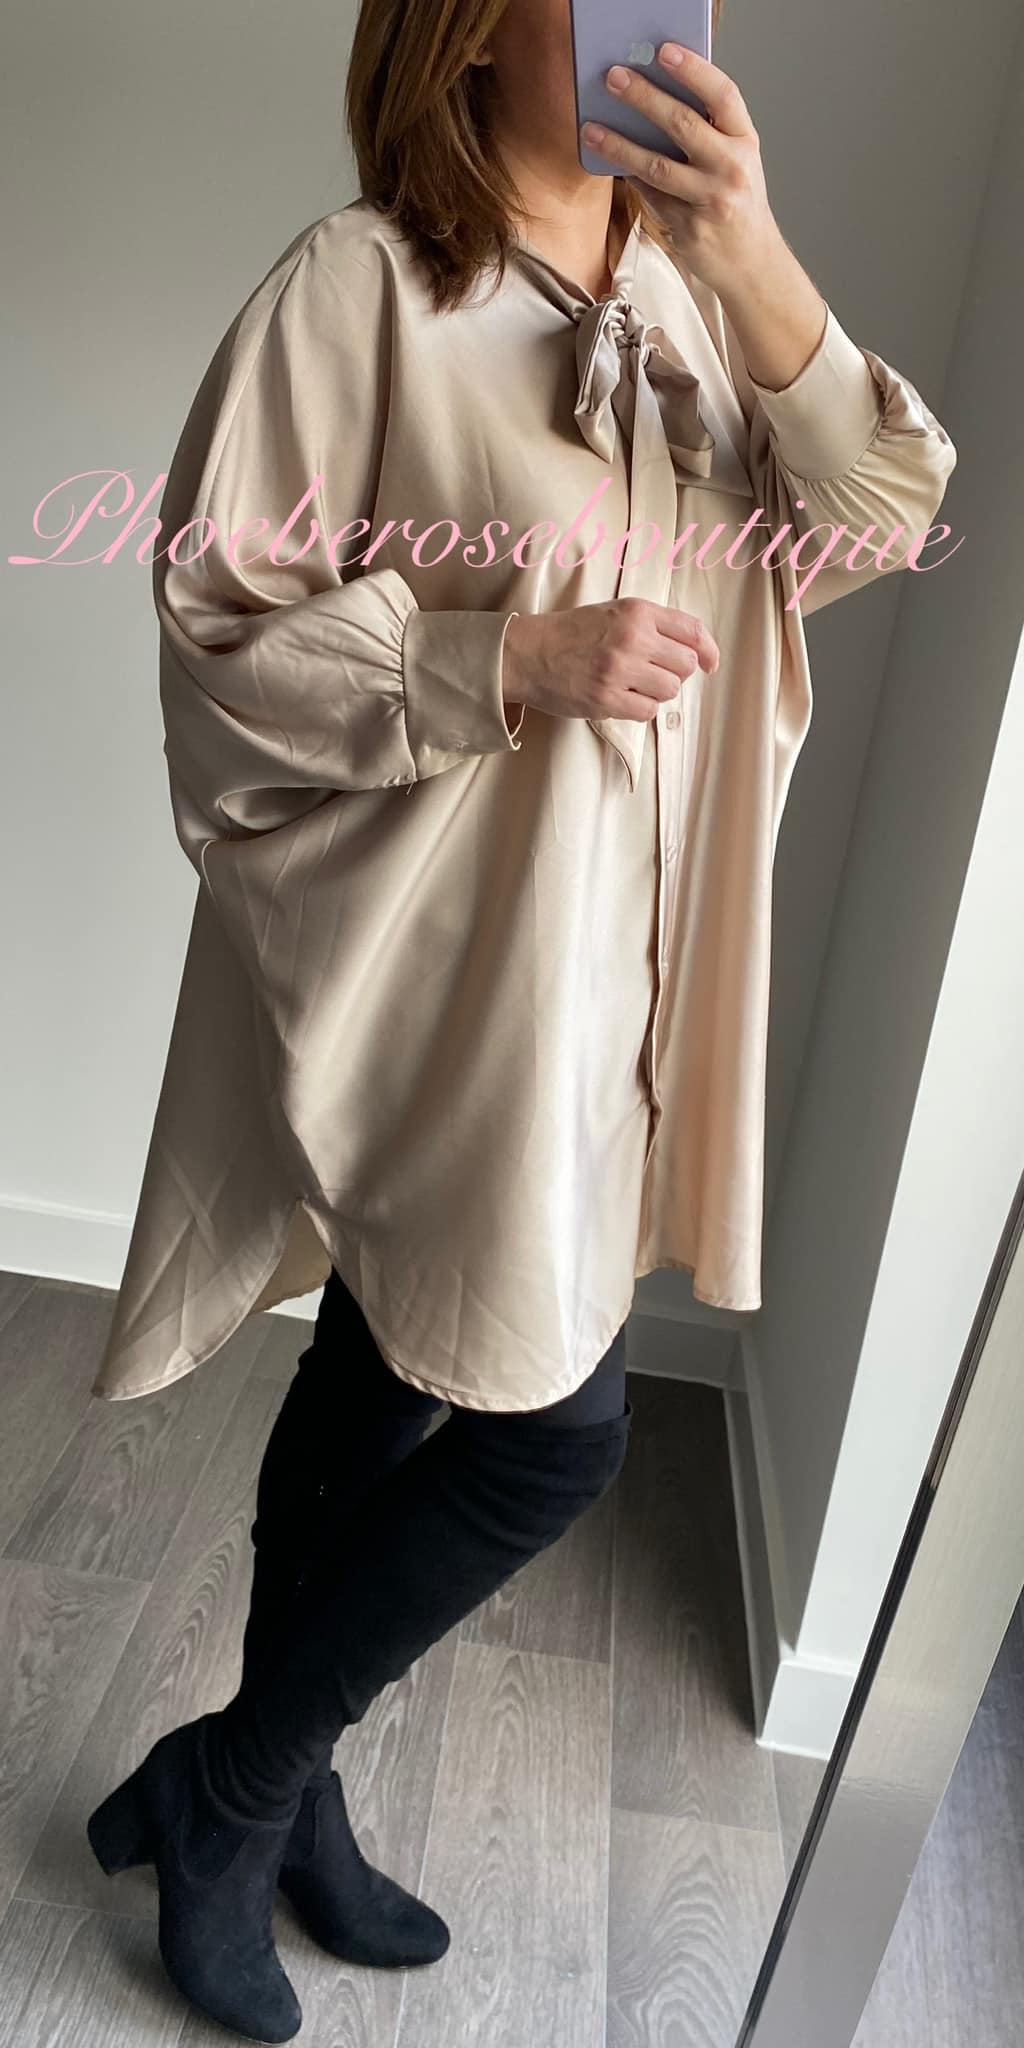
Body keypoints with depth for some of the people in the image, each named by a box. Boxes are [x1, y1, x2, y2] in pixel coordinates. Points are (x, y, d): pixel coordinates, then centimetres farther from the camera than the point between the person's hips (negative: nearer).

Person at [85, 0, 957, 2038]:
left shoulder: (686, 289, 14)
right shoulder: (361, 281, -6)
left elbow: (873, 520, 3)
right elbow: (223, 610, -9)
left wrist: (759, 261, -11)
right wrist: (519, 659, -20)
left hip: (607, 942, 7)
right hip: (431, 952, -7)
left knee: (386, 1372, 16)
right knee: (555, 1423, -5)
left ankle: (274, 1799, 40)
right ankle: (220, 1791, 23)